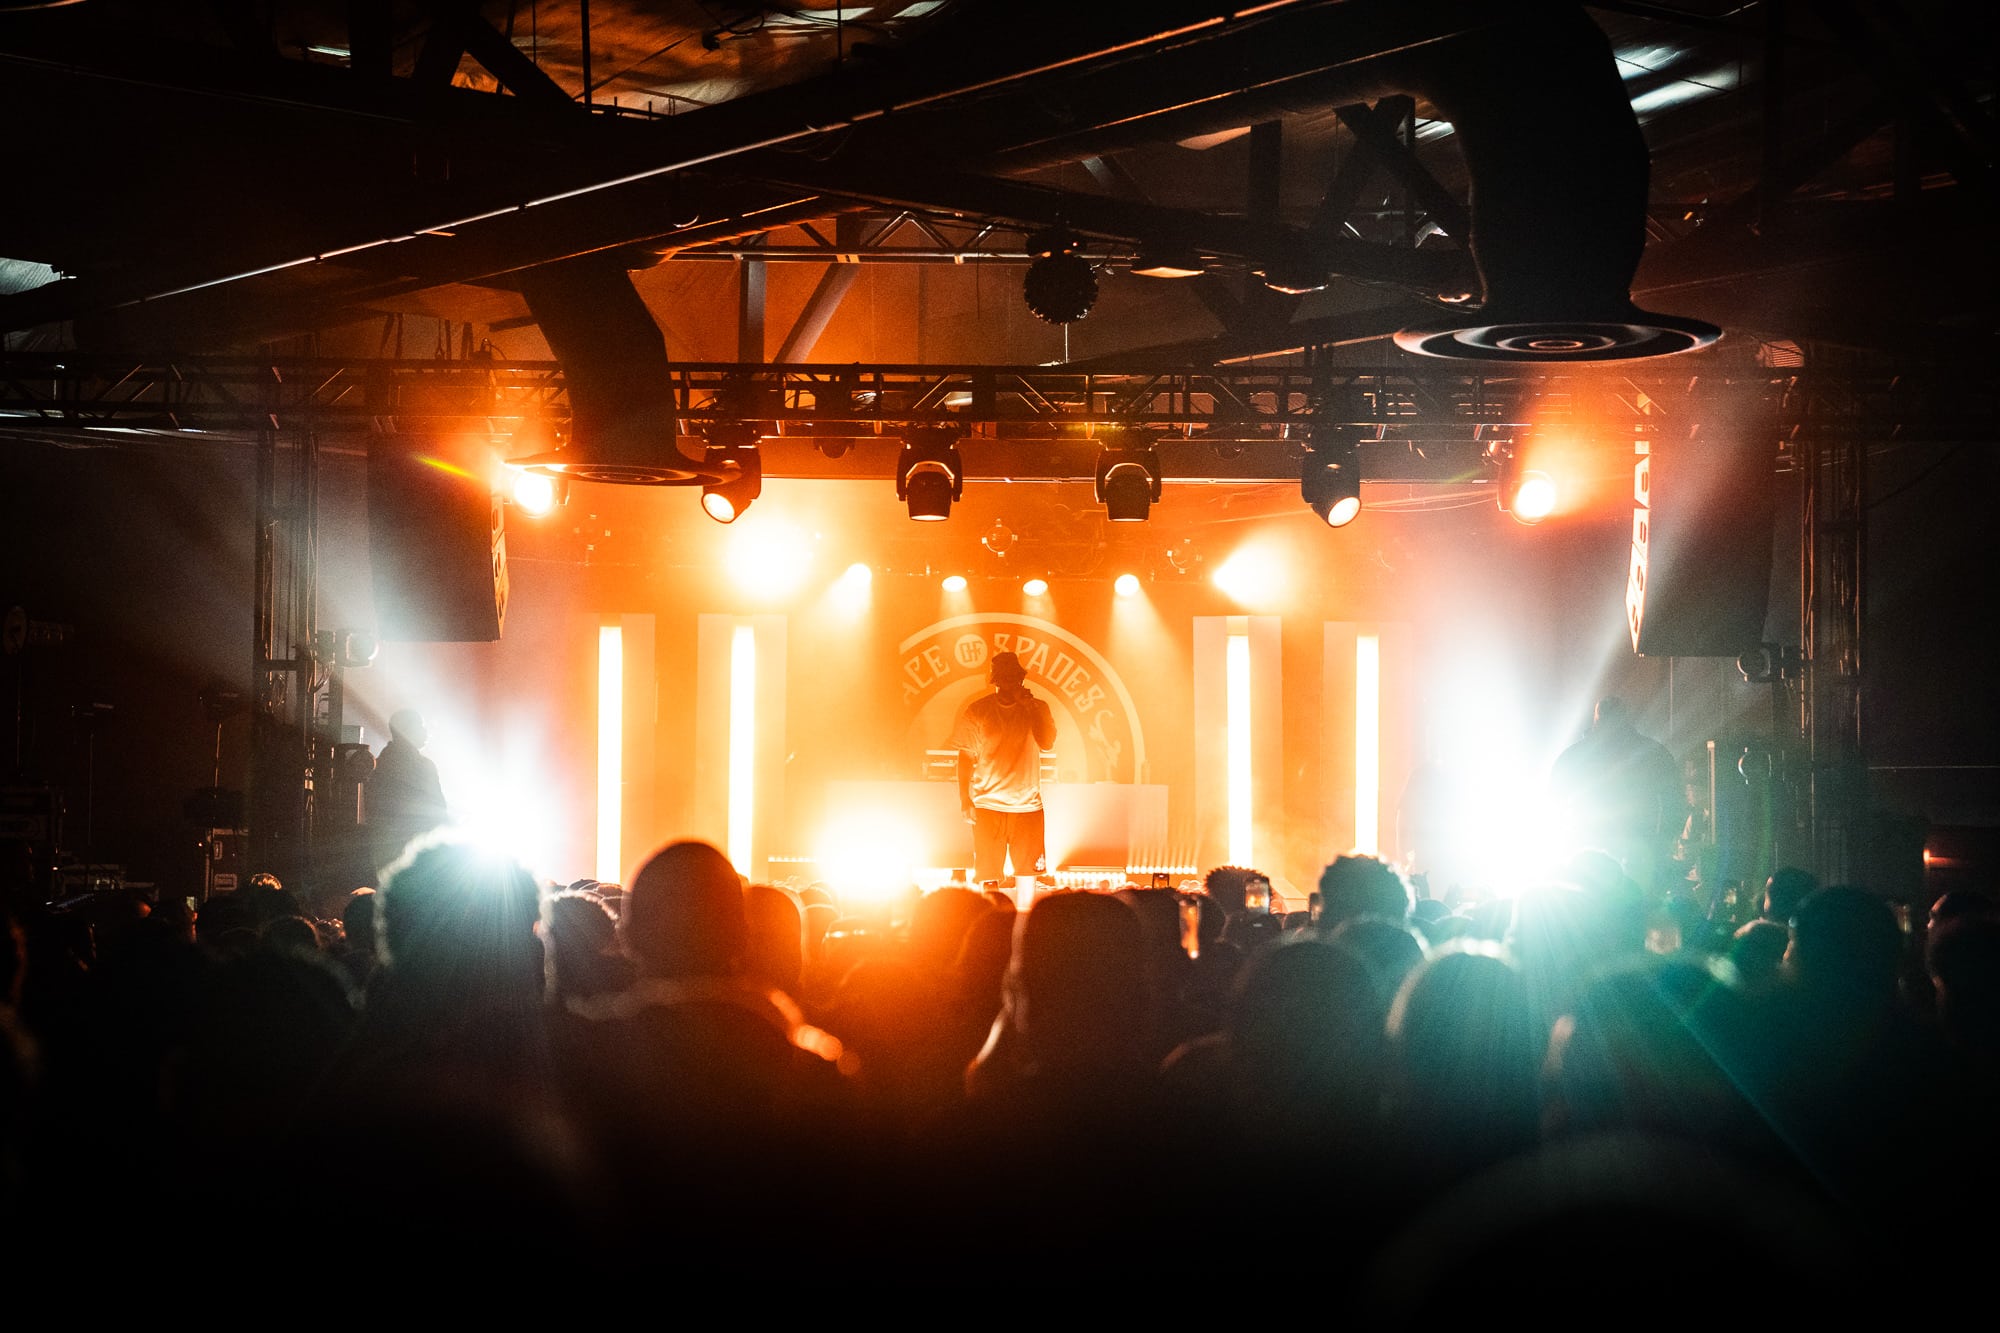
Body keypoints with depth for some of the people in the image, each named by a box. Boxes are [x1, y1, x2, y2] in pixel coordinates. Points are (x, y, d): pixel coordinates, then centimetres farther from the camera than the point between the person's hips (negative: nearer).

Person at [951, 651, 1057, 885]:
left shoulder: (1037, 709, 6)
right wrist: (965, 802, -3)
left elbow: (1047, 742, -11)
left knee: (1030, 876, -2)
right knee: (986, 875, -1)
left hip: (1027, 805, 1)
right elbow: (966, 759, 4)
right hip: (987, 806, -1)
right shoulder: (977, 711, 3)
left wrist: (1029, 705, -13)